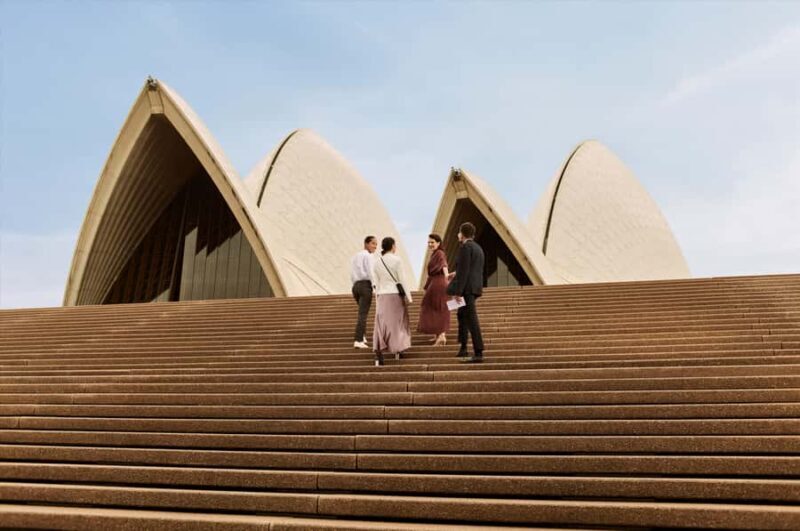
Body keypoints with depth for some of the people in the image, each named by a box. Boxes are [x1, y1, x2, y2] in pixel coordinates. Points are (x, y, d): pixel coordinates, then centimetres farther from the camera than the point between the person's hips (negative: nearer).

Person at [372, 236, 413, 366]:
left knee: (381, 324, 2)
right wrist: (408, 297, -4)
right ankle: (397, 350, 24)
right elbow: (402, 280, -9)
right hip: (396, 295, -3)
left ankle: (378, 355, -12)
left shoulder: (376, 262, 5)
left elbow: (376, 283, 8)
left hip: (382, 296, 3)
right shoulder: (397, 260, -8)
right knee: (397, 323, 13)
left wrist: (379, 298, 15)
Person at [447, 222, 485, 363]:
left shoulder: (465, 247, -11)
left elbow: (464, 270, -18)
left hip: (466, 287, -10)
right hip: (475, 287, 10)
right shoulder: (478, 248, 17)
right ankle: (463, 348, 28)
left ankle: (478, 353, -9)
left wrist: (458, 291, -20)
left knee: (471, 319, -9)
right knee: (462, 314, 23)